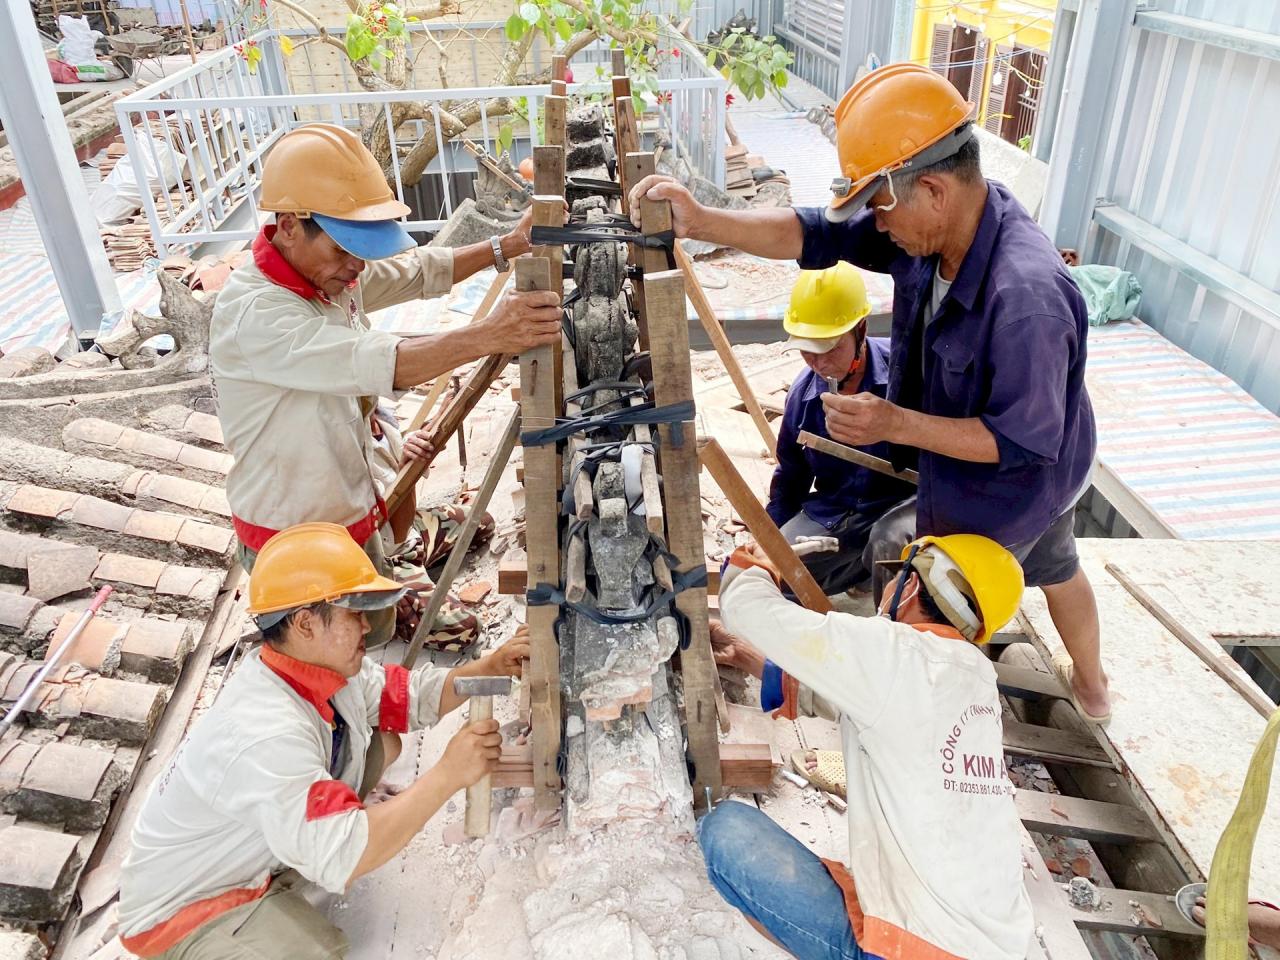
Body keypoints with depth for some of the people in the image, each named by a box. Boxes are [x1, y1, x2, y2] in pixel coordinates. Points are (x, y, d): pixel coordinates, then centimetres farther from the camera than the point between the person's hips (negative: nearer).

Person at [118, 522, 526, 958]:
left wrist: (489, 668, -17)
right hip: (185, 905, -8)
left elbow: (406, 696, -1)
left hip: (257, 846, 8)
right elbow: (341, 859, -41)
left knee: (381, 742, -1)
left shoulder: (320, 666, -12)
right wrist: (446, 776, -39)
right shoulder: (266, 736, -38)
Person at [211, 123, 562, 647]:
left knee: (378, 638, 25)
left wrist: (506, 246, -9)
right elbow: (375, 363, -43)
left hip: (351, 515, 8)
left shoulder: (332, 270, -5)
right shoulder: (251, 313, -31)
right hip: (292, 543, -8)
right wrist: (487, 335, -51)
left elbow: (418, 270, 5)